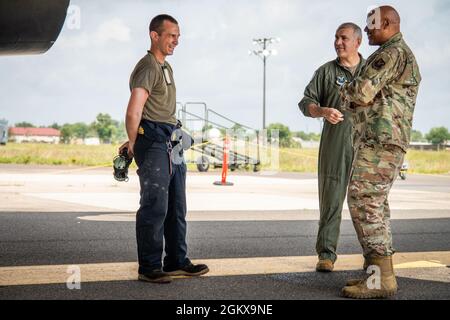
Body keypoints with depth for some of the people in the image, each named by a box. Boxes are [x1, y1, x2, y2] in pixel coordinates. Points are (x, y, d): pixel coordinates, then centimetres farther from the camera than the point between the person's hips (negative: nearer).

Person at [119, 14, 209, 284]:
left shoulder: (167, 67, 20)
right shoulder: (147, 68, -12)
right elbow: (134, 112, -22)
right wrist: (133, 144, -9)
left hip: (172, 143, 10)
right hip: (153, 142, -10)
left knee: (176, 207, 12)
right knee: (155, 206, -8)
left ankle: (176, 262, 21)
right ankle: (149, 268, -1)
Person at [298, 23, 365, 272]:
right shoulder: (326, 71, 8)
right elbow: (306, 103, 5)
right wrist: (323, 111, -16)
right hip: (335, 144, -1)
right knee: (331, 198, -3)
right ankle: (326, 255, 2)